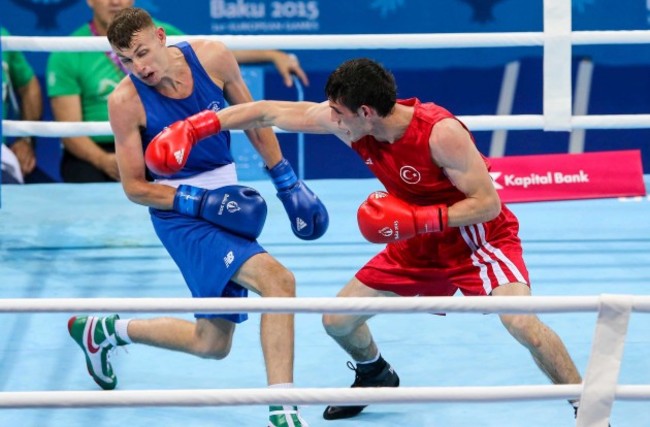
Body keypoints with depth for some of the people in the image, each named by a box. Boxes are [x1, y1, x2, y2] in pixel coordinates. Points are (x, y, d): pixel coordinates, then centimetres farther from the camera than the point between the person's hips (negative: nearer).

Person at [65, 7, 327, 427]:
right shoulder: (125, 101, -16)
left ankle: (105, 330, 33)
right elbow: (135, 187, -8)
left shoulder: (213, 58, -8)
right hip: (180, 213, -6)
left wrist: (288, 182, 6)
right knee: (278, 280, -28)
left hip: (225, 198, 6)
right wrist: (203, 203, -20)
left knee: (212, 343, 14)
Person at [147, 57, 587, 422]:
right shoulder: (345, 120, -14)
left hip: (477, 237, -7)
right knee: (338, 320, 8)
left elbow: (488, 204, -29)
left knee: (522, 323, -29)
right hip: (418, 242, 7)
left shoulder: (440, 132, -33)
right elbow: (268, 111, -6)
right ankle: (376, 377, 40)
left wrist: (417, 219, -36)